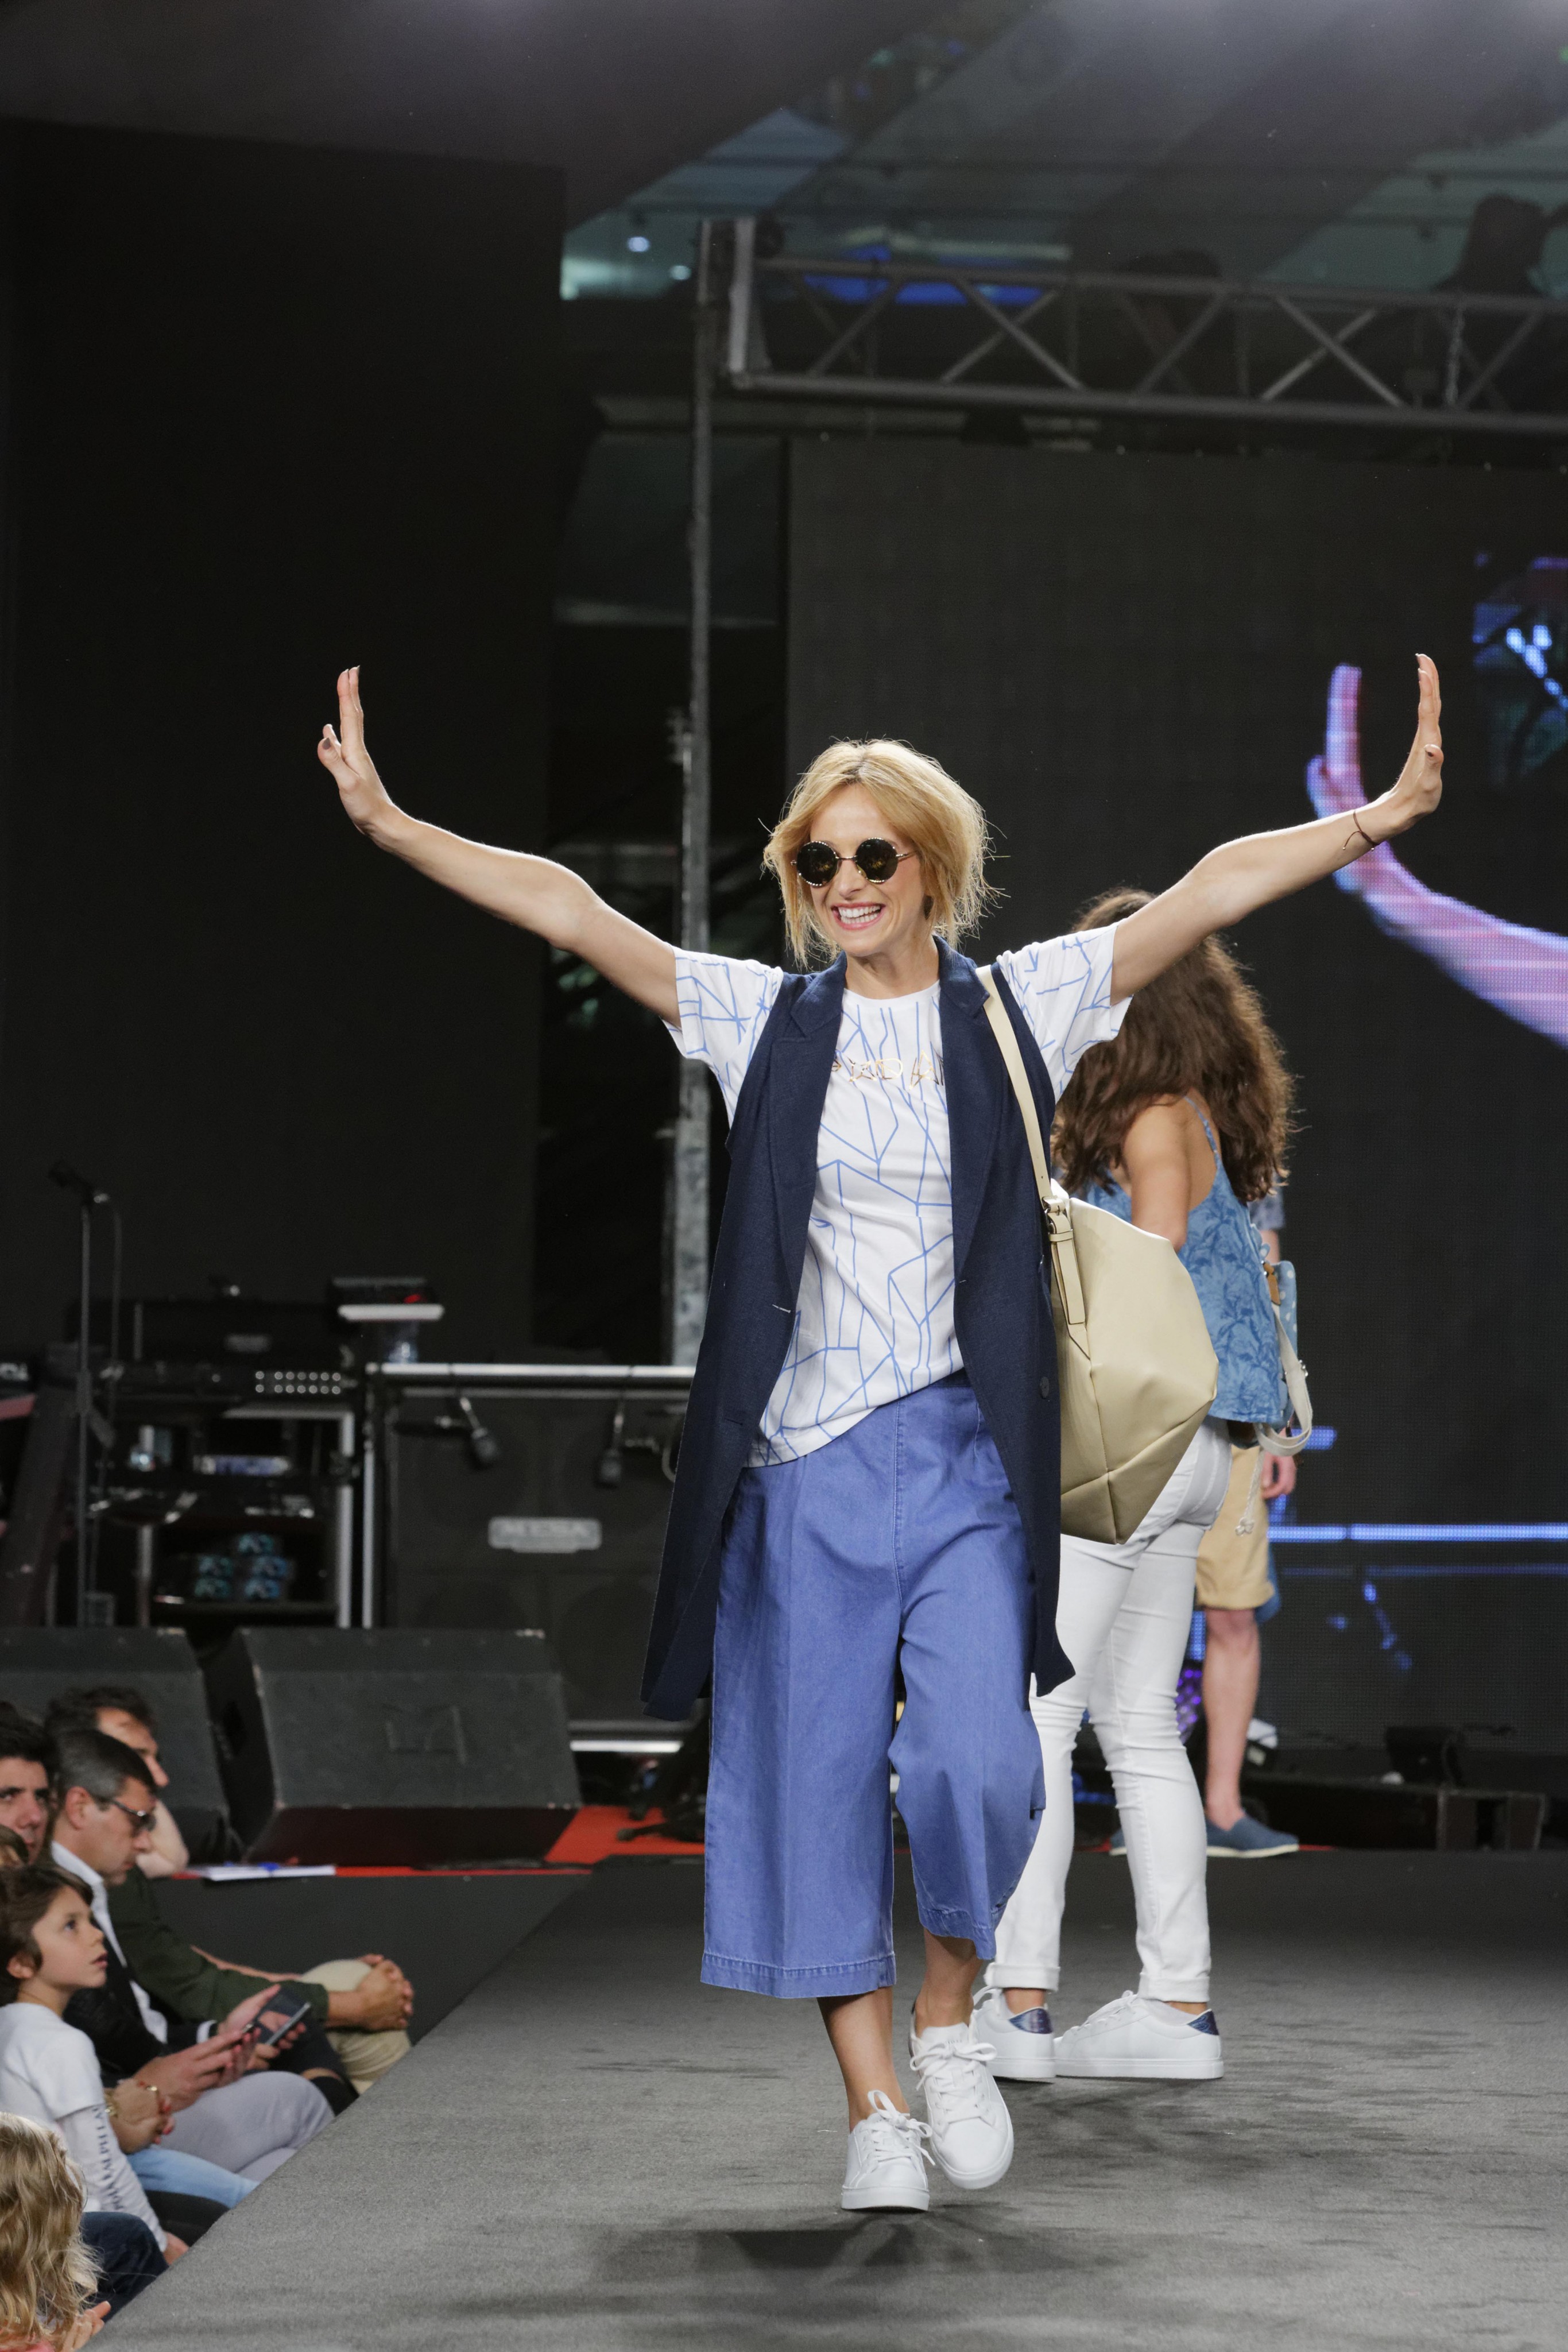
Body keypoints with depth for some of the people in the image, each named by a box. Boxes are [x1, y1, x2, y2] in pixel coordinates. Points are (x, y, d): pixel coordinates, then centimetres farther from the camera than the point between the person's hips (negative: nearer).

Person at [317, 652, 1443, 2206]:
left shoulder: (1016, 1009, 4)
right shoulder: (763, 1022, 6)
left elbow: (1208, 896, -7)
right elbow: (567, 912, -2)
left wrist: (1377, 821, -18)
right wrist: (389, 826, -10)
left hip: (965, 1451, -1)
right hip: (806, 1457, 1)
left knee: (975, 1765, -13)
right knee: (820, 1779, 2)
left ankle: (947, 2020, 14)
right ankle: (874, 2110, 11)